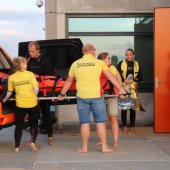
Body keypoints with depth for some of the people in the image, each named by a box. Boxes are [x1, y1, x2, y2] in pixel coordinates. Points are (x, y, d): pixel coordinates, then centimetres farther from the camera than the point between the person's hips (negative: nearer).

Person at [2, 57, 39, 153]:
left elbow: (10, 92, 4)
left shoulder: (12, 77, -1)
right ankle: (33, 142, 7)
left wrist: (5, 99, 23)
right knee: (34, 124, 18)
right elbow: (36, 89, -9)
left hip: (20, 105, 1)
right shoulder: (30, 74, -6)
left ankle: (17, 147, 13)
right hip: (32, 104, -1)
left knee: (19, 126, 14)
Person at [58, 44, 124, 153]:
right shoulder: (99, 62, 0)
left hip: (82, 97, 2)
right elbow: (111, 77, 2)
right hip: (96, 96, -2)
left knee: (84, 123, 8)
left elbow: (69, 81, 14)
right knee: (100, 122, 5)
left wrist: (62, 94, 25)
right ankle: (104, 147, 9)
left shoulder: (75, 64, 7)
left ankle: (84, 147, 13)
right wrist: (120, 89, 6)